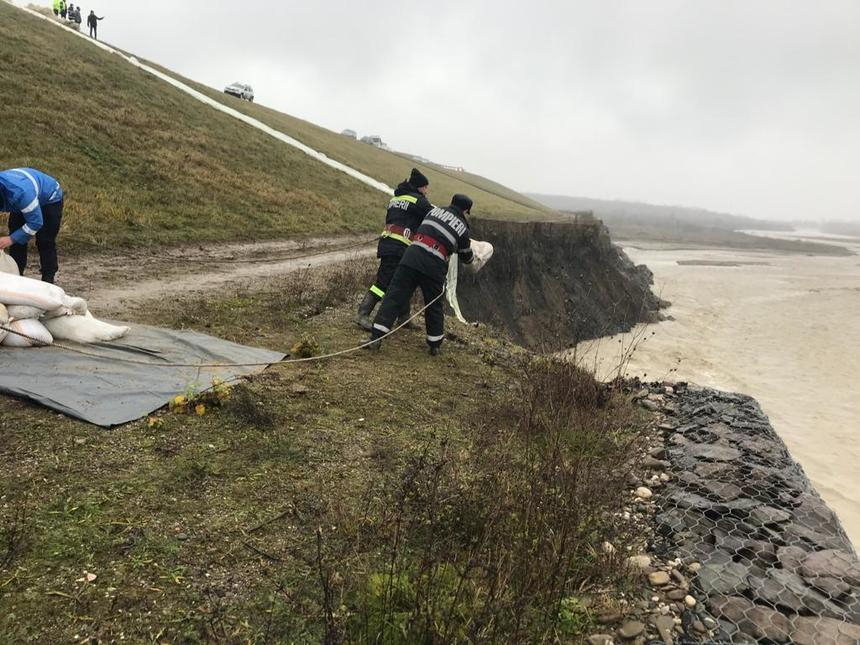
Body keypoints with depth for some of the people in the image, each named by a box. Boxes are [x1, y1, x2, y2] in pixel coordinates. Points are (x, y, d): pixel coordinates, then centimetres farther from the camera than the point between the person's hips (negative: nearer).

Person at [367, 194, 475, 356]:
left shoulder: (435, 211, 18)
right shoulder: (463, 228, 12)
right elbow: (467, 257, 24)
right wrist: (472, 256, 49)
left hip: (412, 256, 1)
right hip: (434, 267, -1)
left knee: (393, 297, 1)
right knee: (435, 306, 17)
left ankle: (376, 338, -5)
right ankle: (435, 345, 27)